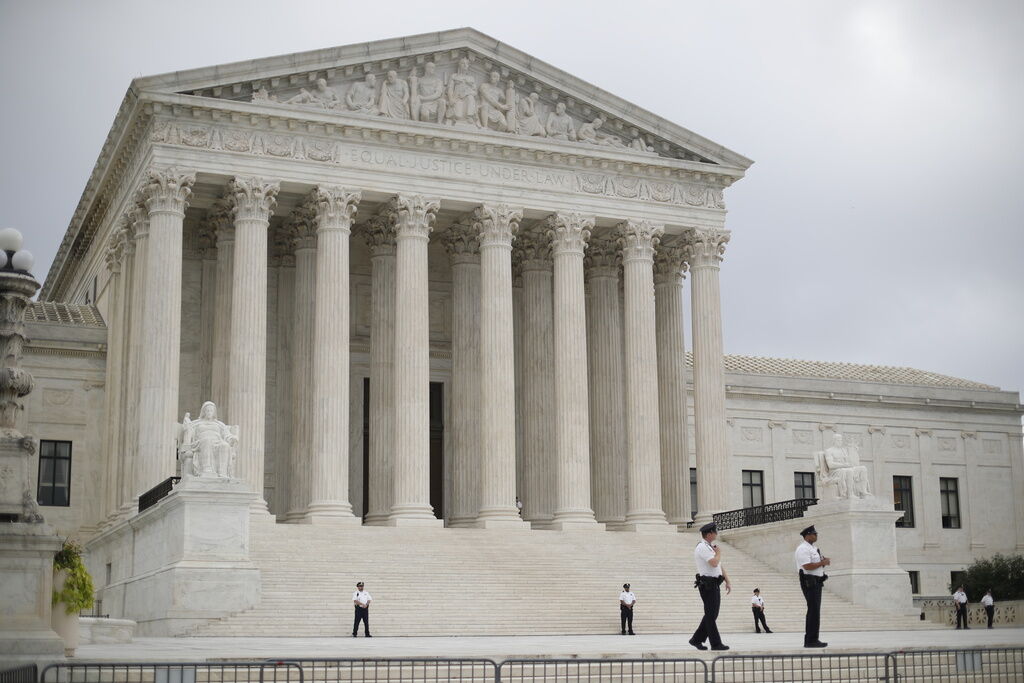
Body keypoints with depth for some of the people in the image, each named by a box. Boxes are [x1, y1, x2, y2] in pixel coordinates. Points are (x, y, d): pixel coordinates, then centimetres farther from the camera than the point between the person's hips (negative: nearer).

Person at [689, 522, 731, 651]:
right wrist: (719, 552, -7)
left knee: (711, 615, 12)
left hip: (714, 585, 10)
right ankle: (716, 644, 2)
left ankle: (697, 639, 19)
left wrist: (728, 582, 14)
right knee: (711, 615, -3)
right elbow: (714, 563, -26)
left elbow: (720, 565, 20)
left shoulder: (710, 547, 18)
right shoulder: (702, 547, -14)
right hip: (708, 585, -10)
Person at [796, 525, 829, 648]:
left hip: (816, 582, 11)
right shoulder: (803, 548, -13)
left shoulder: (812, 548, 20)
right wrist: (822, 563, -14)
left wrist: (823, 562, 6)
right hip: (809, 582, -11)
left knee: (815, 611, 11)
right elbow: (807, 566, -23)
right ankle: (810, 641, -10)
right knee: (813, 611, -11)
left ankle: (813, 640, 16)